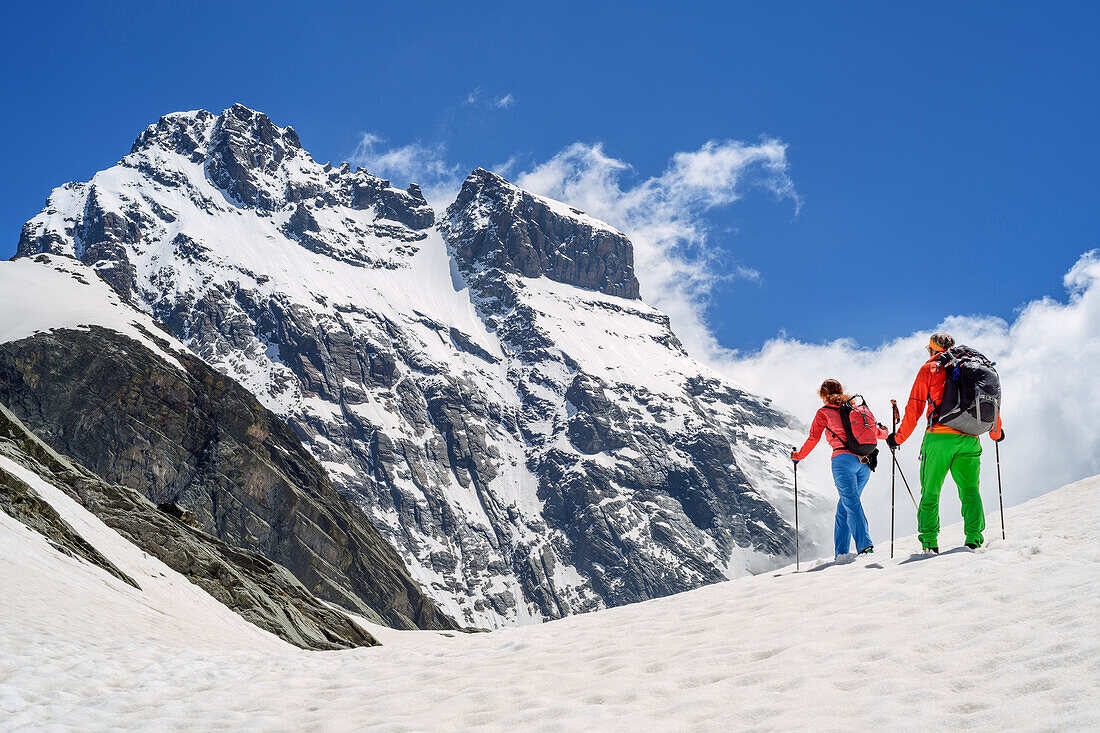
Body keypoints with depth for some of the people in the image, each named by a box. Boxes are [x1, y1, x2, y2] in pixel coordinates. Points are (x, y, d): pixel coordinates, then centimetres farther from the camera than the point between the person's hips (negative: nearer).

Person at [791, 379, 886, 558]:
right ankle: (841, 552, 13)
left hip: (843, 459, -5)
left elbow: (813, 438, 8)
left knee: (852, 505, -13)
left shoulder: (824, 412, 8)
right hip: (865, 462, 5)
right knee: (843, 507, 13)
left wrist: (798, 456, 22)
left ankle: (865, 545, -30)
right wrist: (884, 433, 52)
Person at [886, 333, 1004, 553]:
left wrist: (899, 437, 12)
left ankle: (929, 543, -2)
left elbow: (914, 408, 3)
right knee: (970, 490, 10)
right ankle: (974, 539, -4)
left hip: (940, 436, -3)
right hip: (969, 439, 3)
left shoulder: (929, 368, 8)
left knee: (930, 491, 4)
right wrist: (996, 433, 35)